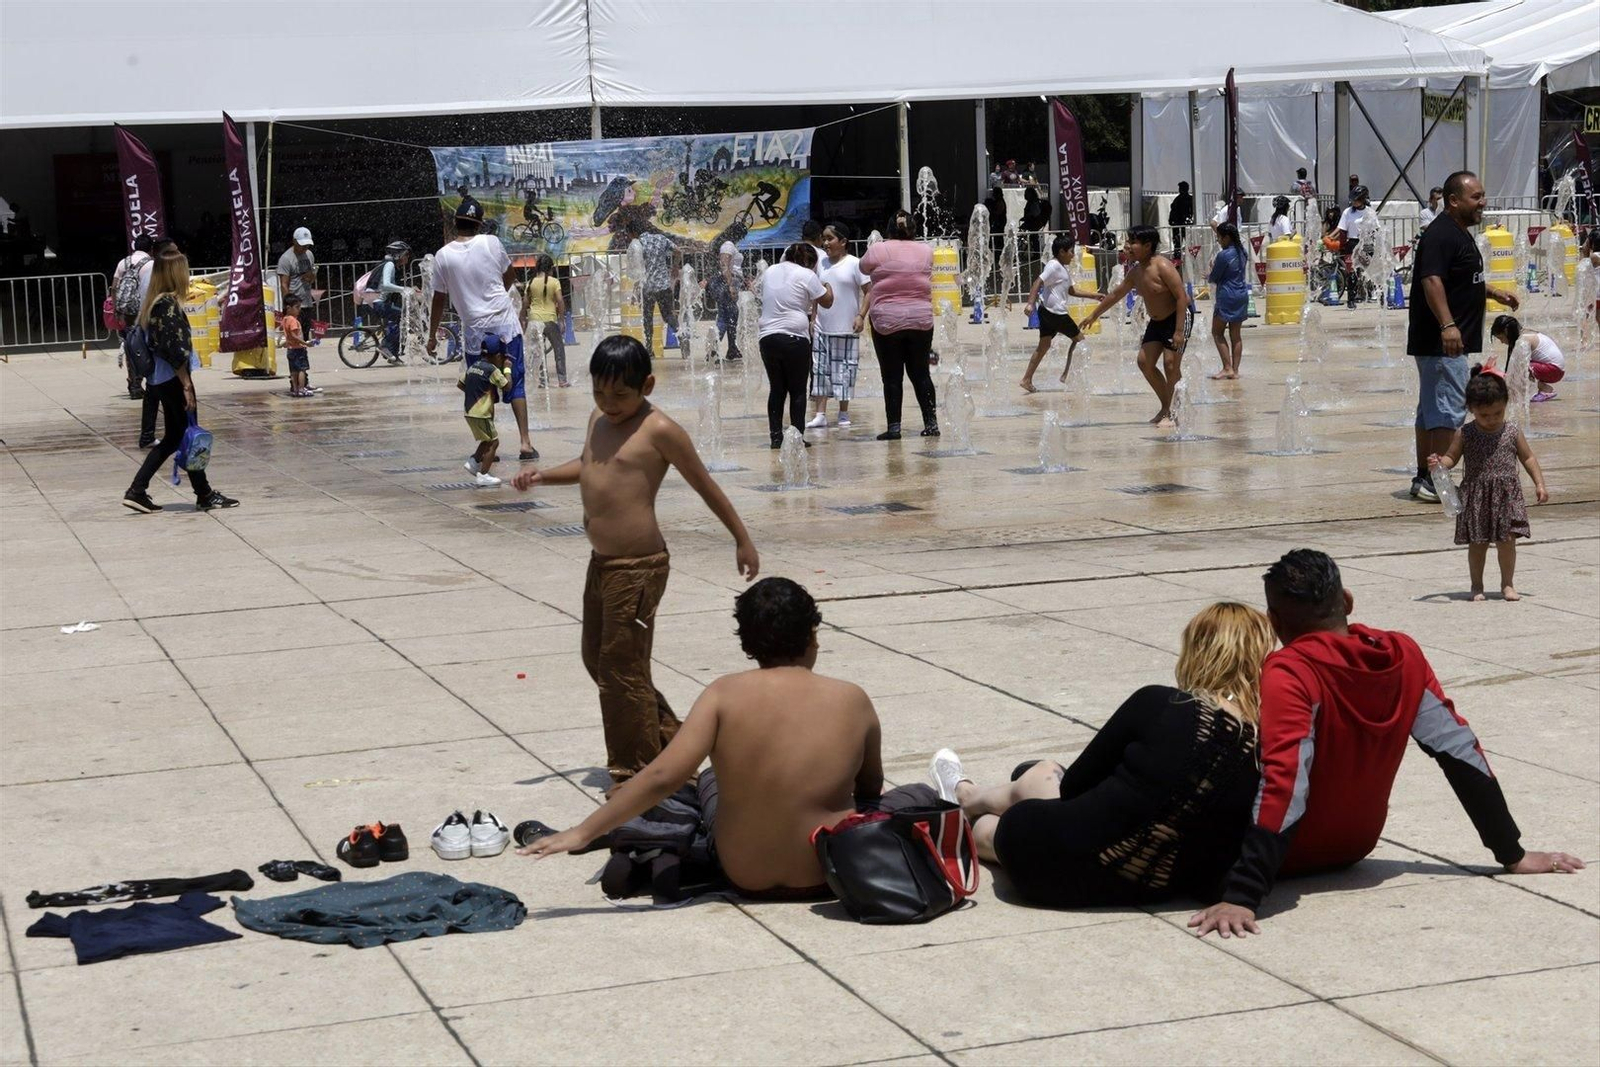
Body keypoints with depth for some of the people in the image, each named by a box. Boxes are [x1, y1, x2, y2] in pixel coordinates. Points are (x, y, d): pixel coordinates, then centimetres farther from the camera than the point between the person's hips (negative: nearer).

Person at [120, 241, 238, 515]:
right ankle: (204, 494, 13)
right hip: (173, 379, -9)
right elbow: (174, 349, -21)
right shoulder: (169, 304, -17)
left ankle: (137, 491, 10)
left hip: (159, 379, 9)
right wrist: (187, 386, -19)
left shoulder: (153, 303, 11)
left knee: (173, 437, 14)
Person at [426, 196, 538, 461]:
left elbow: (439, 298, 3)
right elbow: (510, 274, 14)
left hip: (474, 330, 0)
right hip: (505, 324, 0)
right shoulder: (491, 243, -3)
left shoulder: (443, 256, -4)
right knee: (515, 383, 4)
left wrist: (432, 335, 14)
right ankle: (526, 442, -2)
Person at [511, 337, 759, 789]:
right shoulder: (598, 420, 10)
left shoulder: (659, 429, -13)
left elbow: (704, 484, -6)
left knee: (622, 668, -3)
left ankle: (636, 772, 11)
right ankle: (668, 736, 32)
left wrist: (742, 539, -2)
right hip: (602, 562, 9)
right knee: (597, 659, 18)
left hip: (638, 566, -9)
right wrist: (542, 475, 12)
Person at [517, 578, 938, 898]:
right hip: (831, 877, -2)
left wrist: (582, 833, -16)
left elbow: (663, 776, -20)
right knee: (919, 796, 21)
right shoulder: (852, 700, -11)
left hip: (743, 876, 2)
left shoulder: (725, 694, -13)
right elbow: (871, 788, 5)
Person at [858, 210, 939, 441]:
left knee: (892, 377, 2)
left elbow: (863, 268, 10)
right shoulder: (925, 251, 4)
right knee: (920, 373, 11)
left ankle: (893, 426, 0)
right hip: (921, 319, 3)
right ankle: (931, 422, 9)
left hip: (887, 321, -3)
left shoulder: (878, 250, -6)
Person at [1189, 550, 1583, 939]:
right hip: (1355, 847, 6)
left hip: (1287, 853, -6)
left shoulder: (1290, 673, -28)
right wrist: (1513, 855, 0)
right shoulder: (1402, 655, -10)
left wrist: (1241, 898, -41)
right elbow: (1459, 751, -7)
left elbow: (1282, 782, -37)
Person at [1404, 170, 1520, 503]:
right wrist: (1447, 325, -36)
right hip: (1441, 342, -11)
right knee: (1448, 410, -11)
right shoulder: (1440, 235, -16)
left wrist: (1495, 293, 27)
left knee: (1432, 410, 13)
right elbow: (1431, 281, -27)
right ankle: (1435, 482, -9)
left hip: (1447, 340, 11)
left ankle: (1424, 480, 18)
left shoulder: (1460, 234, 18)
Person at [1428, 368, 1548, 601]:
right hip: (1476, 497, -1)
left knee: (1507, 541, 2)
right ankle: (1477, 586, 18)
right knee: (1477, 543, 5)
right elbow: (1451, 458, 2)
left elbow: (1528, 458, 7)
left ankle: (1507, 584, 16)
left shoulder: (1512, 432, 0)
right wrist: (1438, 464, -20)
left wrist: (1539, 484, -1)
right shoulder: (1465, 434, -4)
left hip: (1507, 495, 1)